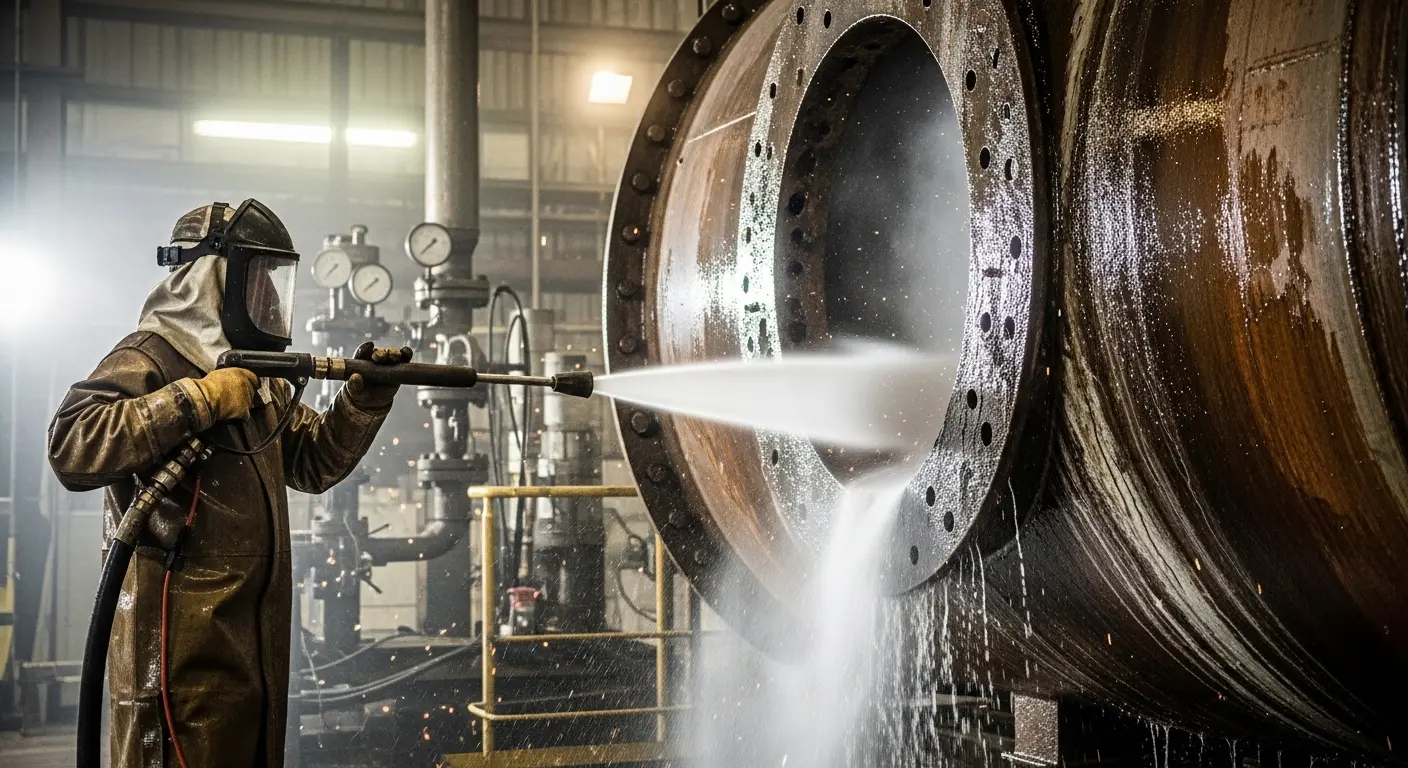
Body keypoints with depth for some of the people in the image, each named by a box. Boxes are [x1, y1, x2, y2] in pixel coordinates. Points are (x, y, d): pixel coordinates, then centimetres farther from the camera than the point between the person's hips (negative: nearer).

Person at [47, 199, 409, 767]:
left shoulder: (258, 377, 17)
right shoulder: (149, 360, -11)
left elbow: (314, 462, 22)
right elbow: (72, 448, -27)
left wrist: (366, 395, 7)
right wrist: (200, 398, -26)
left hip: (257, 636, 9)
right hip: (182, 641, -9)